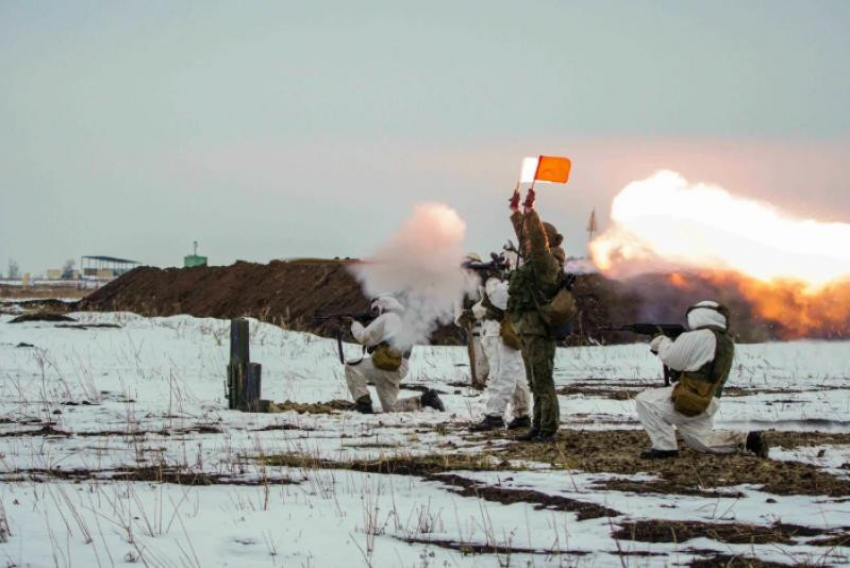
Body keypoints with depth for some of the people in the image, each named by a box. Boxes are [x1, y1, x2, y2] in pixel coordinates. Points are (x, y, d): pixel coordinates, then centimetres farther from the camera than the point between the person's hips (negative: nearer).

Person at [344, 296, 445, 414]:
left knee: (352, 367, -5)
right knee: (390, 408, 15)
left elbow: (364, 337, 0)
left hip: (386, 366, -9)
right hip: (399, 371, 9)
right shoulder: (403, 321, 27)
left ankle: (363, 403, -14)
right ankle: (425, 399, 3)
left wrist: (355, 324, 17)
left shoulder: (386, 318, 1)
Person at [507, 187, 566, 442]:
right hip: (528, 331, 10)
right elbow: (524, 234, 28)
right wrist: (516, 211, 32)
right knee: (536, 383, 12)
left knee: (543, 382, -9)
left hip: (538, 332, -10)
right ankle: (538, 428, 17)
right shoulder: (534, 260, 14)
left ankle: (548, 431, -8)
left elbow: (538, 240, -26)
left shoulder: (547, 262, -10)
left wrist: (530, 210, -31)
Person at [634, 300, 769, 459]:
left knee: (645, 400, -6)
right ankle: (746, 440, 10)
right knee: (704, 441, 24)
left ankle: (664, 447, -8)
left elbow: (672, 359, -13)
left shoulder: (699, 337, -14)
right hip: (707, 403, 9)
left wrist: (663, 343, 6)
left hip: (688, 401, -9)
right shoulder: (727, 342, 15)